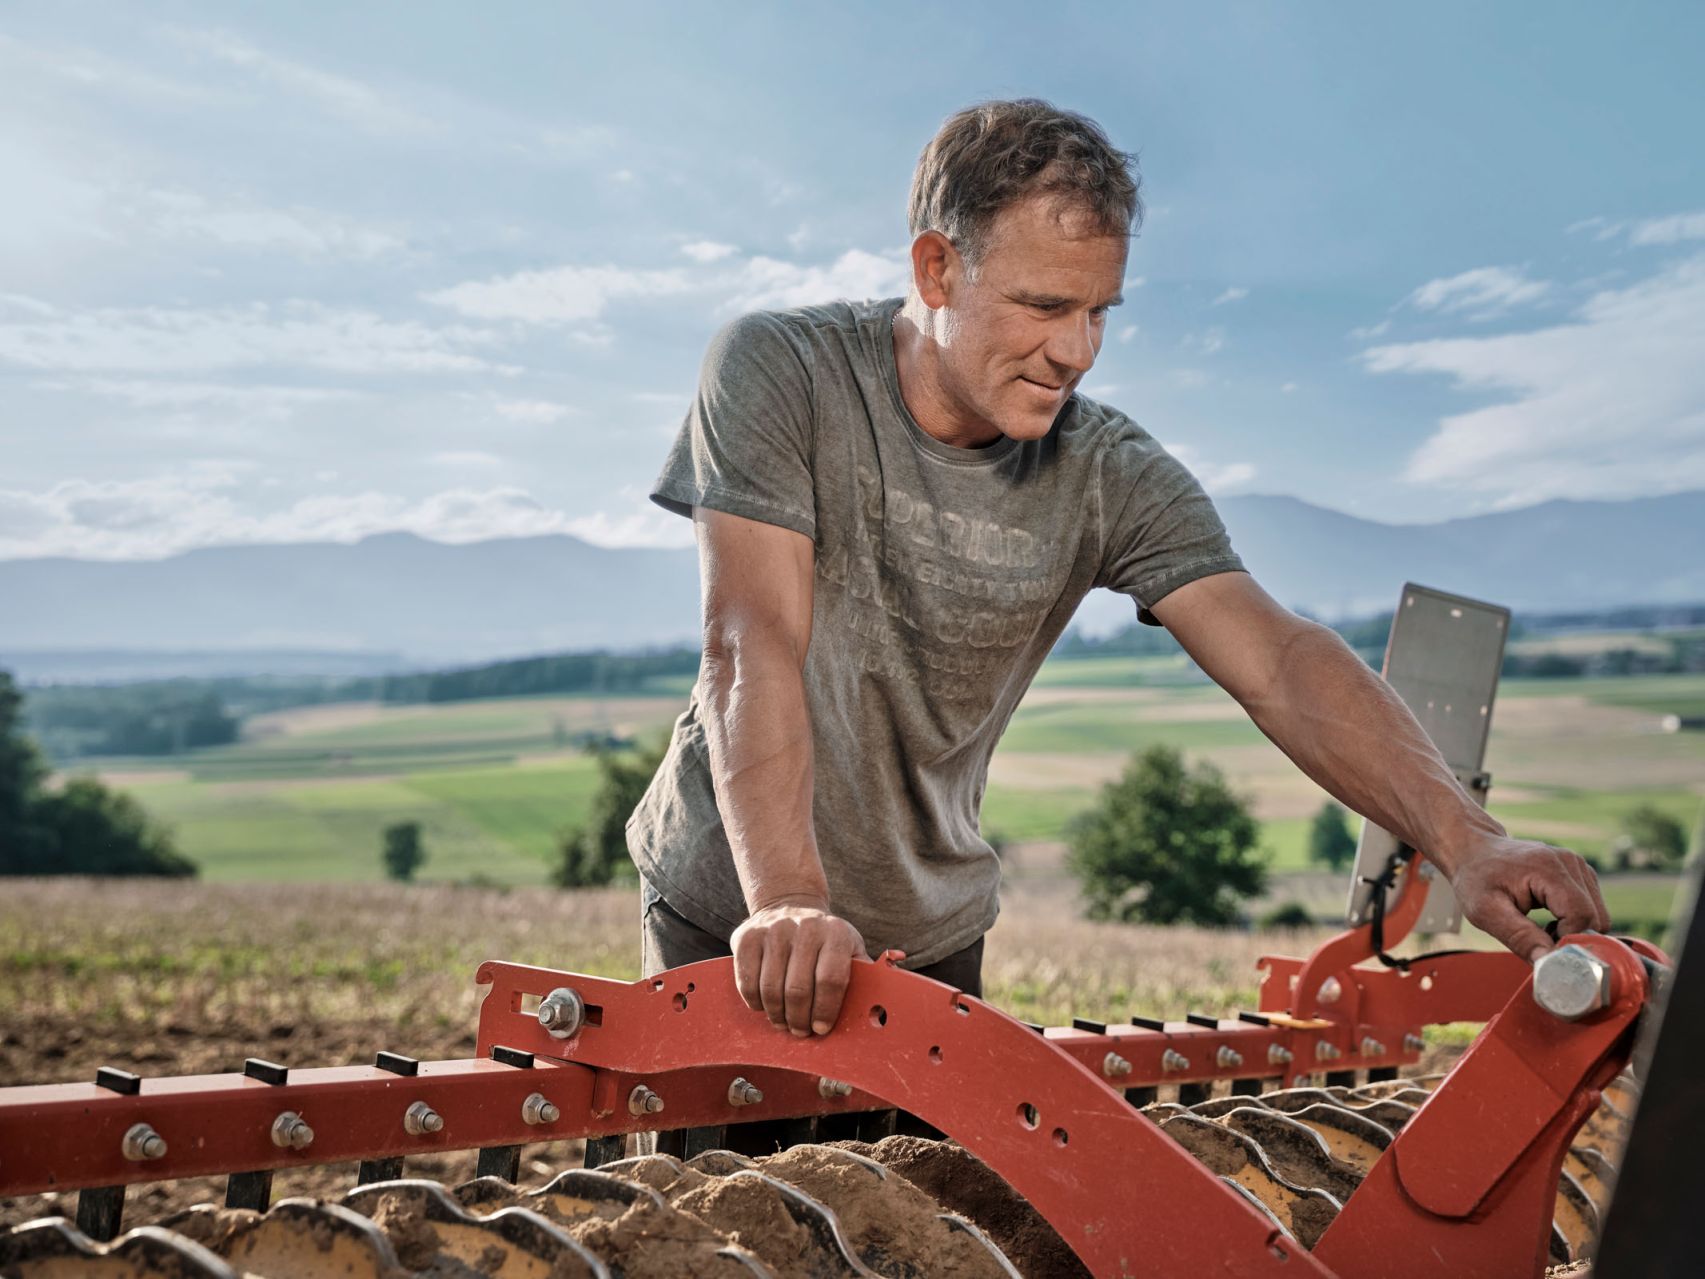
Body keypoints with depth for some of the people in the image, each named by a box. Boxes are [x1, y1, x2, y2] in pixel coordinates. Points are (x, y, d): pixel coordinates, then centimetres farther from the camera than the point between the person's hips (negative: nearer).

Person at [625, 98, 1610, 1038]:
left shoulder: (1110, 476, -10)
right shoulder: (779, 374, -18)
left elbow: (1278, 662, -20)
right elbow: (755, 647, -28)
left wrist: (1463, 838, -36)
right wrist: (787, 901, -41)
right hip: (734, 914, -2)